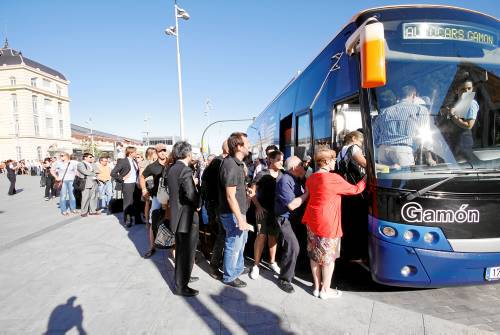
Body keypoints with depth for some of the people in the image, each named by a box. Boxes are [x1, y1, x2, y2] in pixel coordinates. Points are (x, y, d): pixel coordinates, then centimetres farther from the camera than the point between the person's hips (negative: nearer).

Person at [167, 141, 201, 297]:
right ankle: (181, 286, 18)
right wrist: (198, 204, -14)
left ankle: (183, 276, 41)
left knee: (181, 250, 23)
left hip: (176, 215, 9)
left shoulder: (172, 169, 6)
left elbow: (174, 190, 9)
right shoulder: (186, 170, -21)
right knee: (187, 252, 5)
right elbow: (191, 193, -32)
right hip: (187, 218, -9)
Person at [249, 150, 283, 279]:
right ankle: (256, 265, 7)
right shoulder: (262, 174, -8)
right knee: (261, 236, -7)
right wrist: (258, 206, -12)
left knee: (274, 236, 13)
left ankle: (272, 261, 30)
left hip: (277, 210, 4)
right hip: (263, 210, -4)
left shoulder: (282, 175, 3)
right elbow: (252, 192, -5)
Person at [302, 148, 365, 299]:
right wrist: (365, 179, 9)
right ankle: (325, 290, 21)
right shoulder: (334, 178, -17)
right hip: (327, 224, -7)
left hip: (312, 222, 7)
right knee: (329, 258, 9)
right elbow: (354, 189, -6)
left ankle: (317, 287, 29)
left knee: (315, 255, 16)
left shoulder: (311, 178, 5)